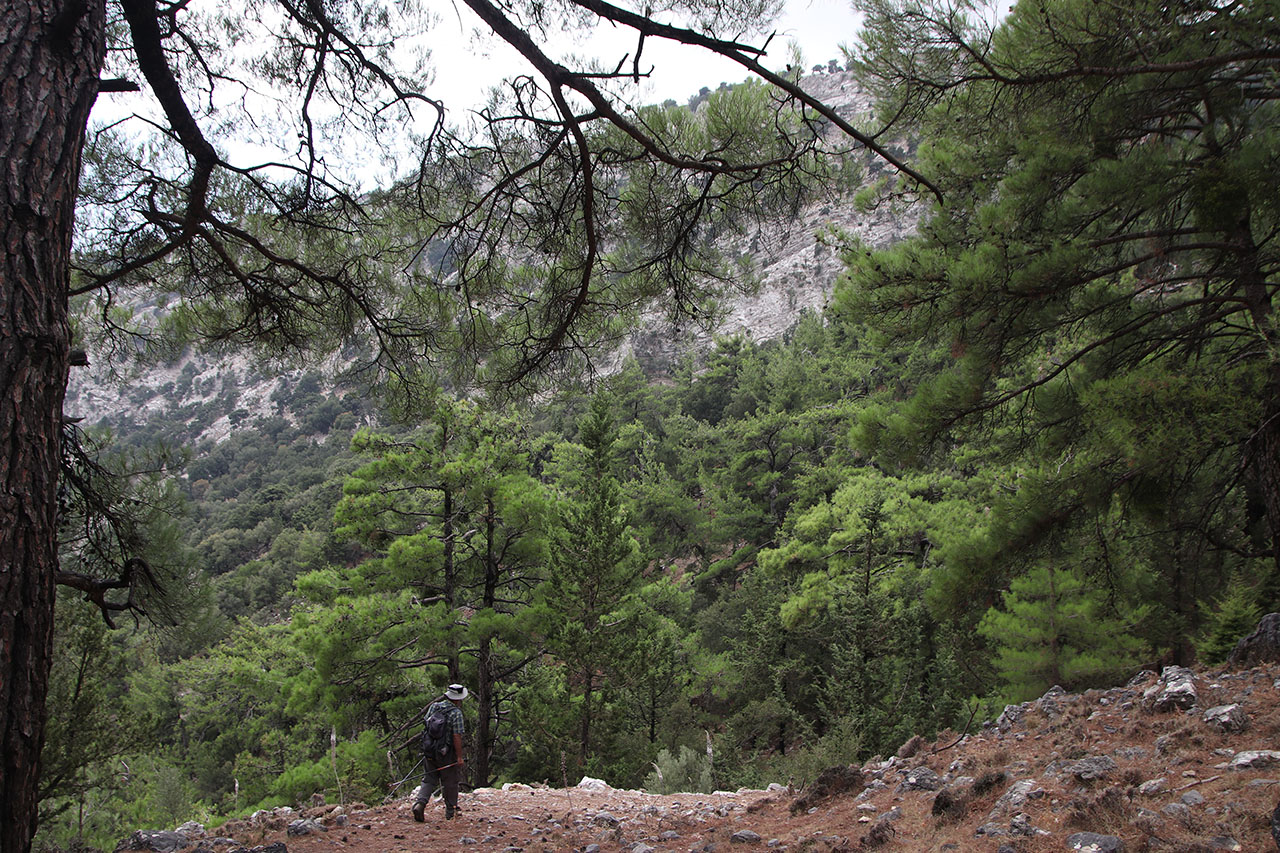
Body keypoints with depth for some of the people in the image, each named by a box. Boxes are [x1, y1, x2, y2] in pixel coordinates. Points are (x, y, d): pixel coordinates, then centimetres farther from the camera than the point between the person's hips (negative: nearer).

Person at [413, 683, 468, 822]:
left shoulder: (433, 707, 3)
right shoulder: (456, 713, -15)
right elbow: (457, 737, -19)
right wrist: (459, 757, -14)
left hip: (430, 751, 5)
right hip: (447, 753, -5)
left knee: (428, 780, 12)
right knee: (450, 783, 10)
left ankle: (419, 803, -10)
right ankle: (451, 813, 20)